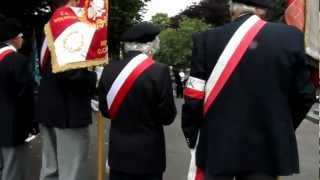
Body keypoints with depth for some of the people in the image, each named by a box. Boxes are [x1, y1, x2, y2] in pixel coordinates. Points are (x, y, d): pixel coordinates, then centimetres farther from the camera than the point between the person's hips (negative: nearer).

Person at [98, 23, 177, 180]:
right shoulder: (159, 71, -17)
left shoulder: (109, 70, -3)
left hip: (118, 152, 4)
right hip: (148, 155, -4)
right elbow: (168, 116, -13)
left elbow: (105, 110, 6)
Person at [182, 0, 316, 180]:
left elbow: (194, 96, -8)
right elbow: (304, 95, 1)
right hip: (267, 149, 1)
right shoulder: (291, 37, -5)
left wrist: (191, 136, 7)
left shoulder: (207, 39, -8)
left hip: (216, 146, 0)